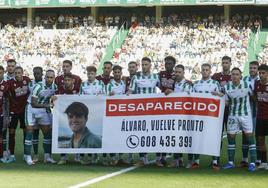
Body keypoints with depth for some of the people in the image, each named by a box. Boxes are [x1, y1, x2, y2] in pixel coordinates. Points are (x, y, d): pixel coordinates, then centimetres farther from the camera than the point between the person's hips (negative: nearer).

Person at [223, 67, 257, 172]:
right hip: (232, 115, 2)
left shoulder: (247, 85, -10)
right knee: (231, 137, 4)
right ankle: (230, 162, 14)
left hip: (246, 114, -2)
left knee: (249, 136, -5)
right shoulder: (226, 87, -7)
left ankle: (252, 163, -2)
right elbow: (225, 103, 0)